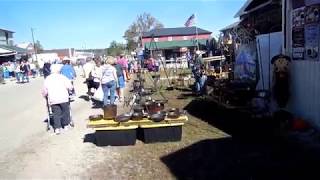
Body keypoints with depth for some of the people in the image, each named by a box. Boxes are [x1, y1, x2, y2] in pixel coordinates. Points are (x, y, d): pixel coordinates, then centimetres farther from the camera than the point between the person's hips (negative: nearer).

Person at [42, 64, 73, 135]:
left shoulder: (47, 79, 10)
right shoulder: (62, 77, 2)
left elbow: (44, 91, 11)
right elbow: (70, 87, -3)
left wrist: (45, 96, 30)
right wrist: (67, 90, 17)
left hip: (52, 100, 2)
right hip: (63, 98, -2)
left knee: (56, 113, 8)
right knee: (65, 111, 14)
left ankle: (57, 128, 1)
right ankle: (65, 125, 23)